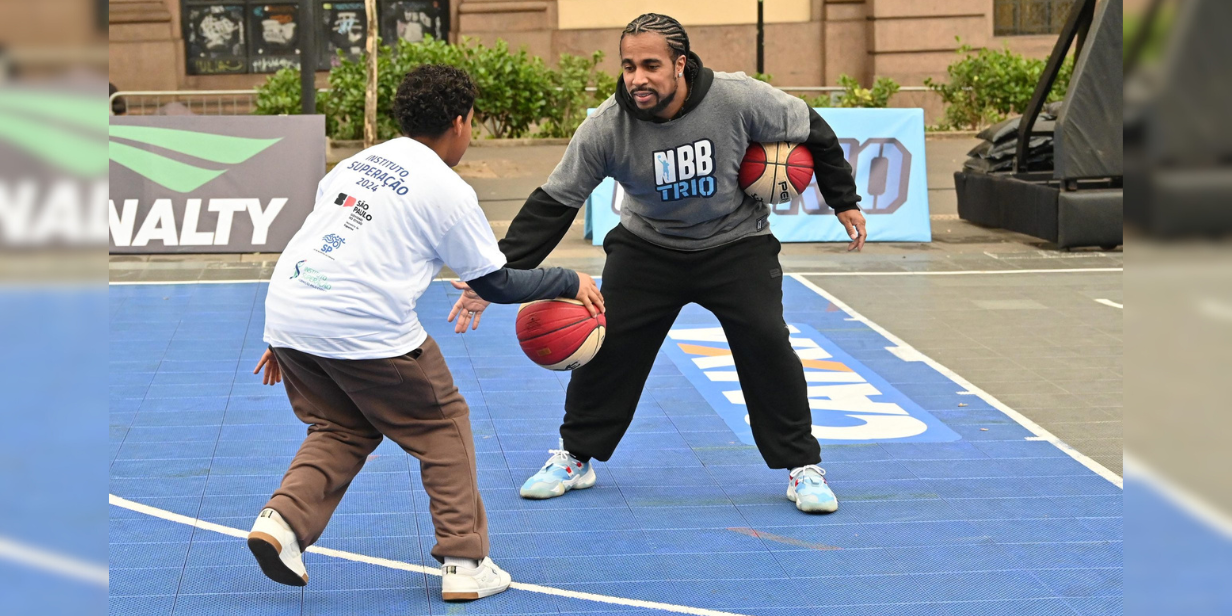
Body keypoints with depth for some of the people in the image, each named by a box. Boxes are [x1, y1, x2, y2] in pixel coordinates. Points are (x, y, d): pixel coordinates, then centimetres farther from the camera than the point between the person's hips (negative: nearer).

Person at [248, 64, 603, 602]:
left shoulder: (358, 161, 20)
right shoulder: (448, 190, 0)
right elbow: (495, 284, 4)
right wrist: (569, 283, 20)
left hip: (286, 313, 6)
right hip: (364, 329, -6)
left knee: (343, 429, 24)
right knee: (445, 426, 12)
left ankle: (281, 521, 3)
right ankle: (464, 564, 11)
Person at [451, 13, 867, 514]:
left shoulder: (738, 99, -25)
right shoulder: (606, 127, -23)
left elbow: (811, 131, -7)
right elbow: (553, 202, -18)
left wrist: (844, 201, 2)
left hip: (735, 243, -1)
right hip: (647, 246, 1)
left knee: (767, 345, -14)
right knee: (607, 346, -3)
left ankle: (803, 467, 3)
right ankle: (574, 457, 20)